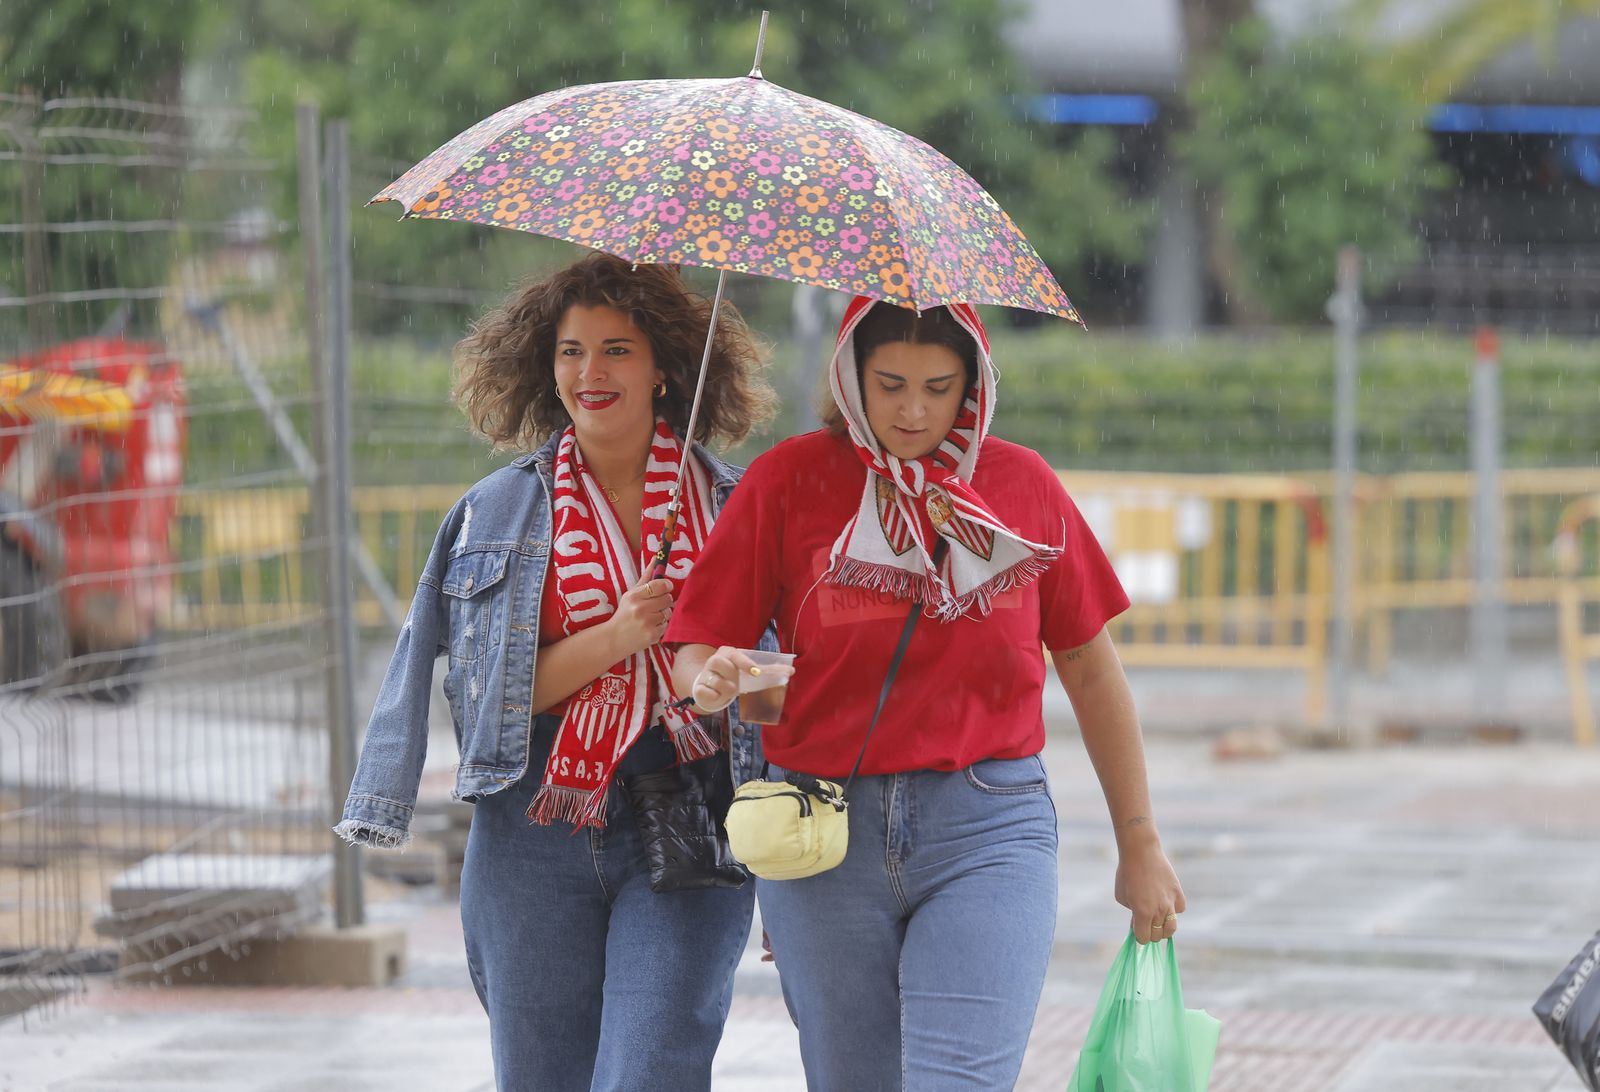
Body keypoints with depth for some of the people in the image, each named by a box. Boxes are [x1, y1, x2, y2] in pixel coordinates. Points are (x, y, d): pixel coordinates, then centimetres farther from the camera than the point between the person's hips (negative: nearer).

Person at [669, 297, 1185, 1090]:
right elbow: (696, 649, 2)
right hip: (826, 834, 1)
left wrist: (1139, 845, 15)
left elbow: (1089, 668, 13)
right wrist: (711, 680, -23)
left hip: (988, 828, -1)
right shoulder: (789, 481, 2)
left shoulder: (1021, 484, 5)